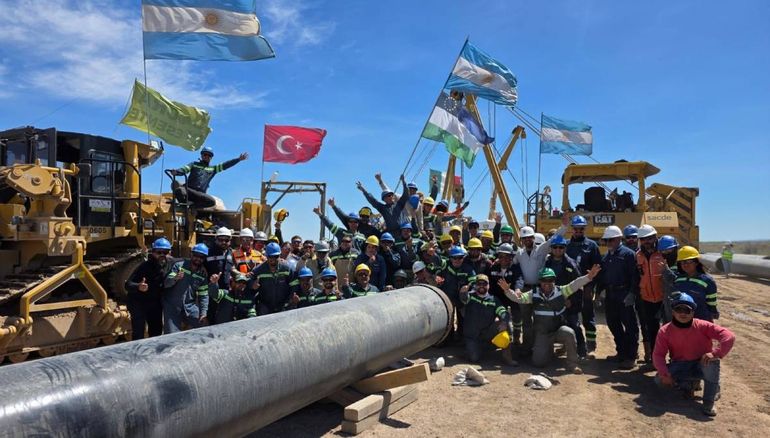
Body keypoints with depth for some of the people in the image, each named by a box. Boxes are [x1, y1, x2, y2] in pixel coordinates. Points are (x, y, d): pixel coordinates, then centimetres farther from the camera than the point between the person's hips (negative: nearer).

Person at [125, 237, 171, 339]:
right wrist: (138, 287, -49)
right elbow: (128, 284, -28)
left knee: (157, 330, 13)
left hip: (155, 303, 5)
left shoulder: (170, 263, -9)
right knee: (138, 332, -10)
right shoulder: (145, 266, -24)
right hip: (138, 302, -5)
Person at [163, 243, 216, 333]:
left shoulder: (203, 274, 4)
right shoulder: (179, 265, -6)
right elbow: (166, 283, -12)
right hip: (171, 306, -3)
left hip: (190, 306, 3)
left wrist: (203, 313, -7)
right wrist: (175, 278, -34)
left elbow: (203, 295, 4)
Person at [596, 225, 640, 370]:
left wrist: (632, 293, -19)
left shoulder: (628, 254, -7)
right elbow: (602, 276, 19)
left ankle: (631, 357, 1)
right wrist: (600, 290, 10)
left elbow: (634, 276, -13)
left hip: (624, 296, -8)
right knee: (613, 324, 13)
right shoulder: (606, 257, 16)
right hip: (610, 295, 8)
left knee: (630, 326, -3)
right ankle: (621, 352, 25)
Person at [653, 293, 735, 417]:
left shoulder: (703, 326, -13)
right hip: (680, 366, 1)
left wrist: (715, 353, -36)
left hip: (702, 364, -1)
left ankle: (708, 403, -20)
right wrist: (664, 373, -29)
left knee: (712, 361, -35)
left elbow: (729, 336, -22)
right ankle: (690, 384, 8)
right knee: (660, 380, -24)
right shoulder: (665, 331, -10)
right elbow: (658, 355, -13)